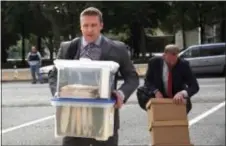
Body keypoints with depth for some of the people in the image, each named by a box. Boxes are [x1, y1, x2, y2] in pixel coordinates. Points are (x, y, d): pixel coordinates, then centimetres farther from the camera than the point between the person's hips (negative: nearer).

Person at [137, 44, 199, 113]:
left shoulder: (183, 64, -17)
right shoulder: (154, 62, -13)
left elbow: (195, 86, -20)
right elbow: (148, 81, -3)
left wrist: (182, 93, -41)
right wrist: (155, 91, -26)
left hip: (177, 98, -1)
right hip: (159, 96, 1)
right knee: (141, 91, -22)